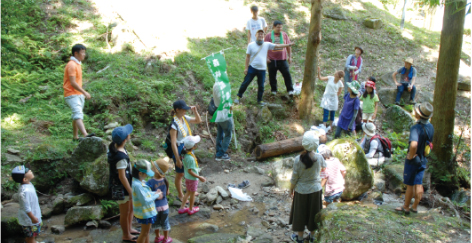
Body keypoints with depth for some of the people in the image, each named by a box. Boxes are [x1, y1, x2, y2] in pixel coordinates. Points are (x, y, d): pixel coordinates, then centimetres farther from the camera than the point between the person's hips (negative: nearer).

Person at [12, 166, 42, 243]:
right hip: (29, 219, -9)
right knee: (31, 235, 13)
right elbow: (26, 208, -29)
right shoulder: (25, 191, -37)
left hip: (34, 213, 9)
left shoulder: (28, 184, -7)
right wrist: (33, 218, -18)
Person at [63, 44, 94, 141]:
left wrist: (83, 93, 23)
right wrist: (84, 92, -20)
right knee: (78, 114, -23)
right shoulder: (72, 65, -16)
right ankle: (85, 135, -37)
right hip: (72, 94, -10)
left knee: (77, 115, 14)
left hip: (78, 94, 10)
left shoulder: (77, 64, 16)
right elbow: (73, 83, -21)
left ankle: (75, 137, 22)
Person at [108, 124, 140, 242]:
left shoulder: (114, 147, -5)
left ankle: (129, 229, 47)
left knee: (131, 208, 26)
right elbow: (122, 177, -27)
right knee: (125, 212, 13)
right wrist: (130, 192, -17)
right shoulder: (121, 157, -33)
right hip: (121, 188, -9)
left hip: (126, 185, 9)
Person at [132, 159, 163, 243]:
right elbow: (145, 201, -30)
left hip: (147, 211, 9)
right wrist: (156, 196, -19)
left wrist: (155, 193, -8)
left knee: (146, 230, 25)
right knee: (144, 232, 9)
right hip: (144, 213, -9)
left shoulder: (139, 181, -2)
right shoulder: (137, 185, -32)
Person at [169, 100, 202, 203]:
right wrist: (177, 159, -21)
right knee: (180, 174, 11)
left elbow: (198, 121, 11)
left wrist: (195, 111, -8)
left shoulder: (184, 118, -3)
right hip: (179, 151, -8)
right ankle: (180, 195, 30)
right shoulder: (174, 124, -26)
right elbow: (173, 143, -24)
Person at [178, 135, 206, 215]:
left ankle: (182, 208, 32)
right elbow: (190, 171, -27)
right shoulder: (190, 158, -33)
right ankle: (191, 209, 33)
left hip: (187, 177, 8)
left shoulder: (185, 154, -7)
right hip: (192, 178, -8)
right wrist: (199, 177, -20)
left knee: (188, 192, 24)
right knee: (192, 194, 14)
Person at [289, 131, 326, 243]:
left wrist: (291, 190, 2)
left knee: (300, 213, 17)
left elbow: (294, 178, -14)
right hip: (315, 190, 2)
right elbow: (324, 168, 8)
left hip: (301, 191, -2)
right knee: (313, 212, 21)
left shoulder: (298, 159, -24)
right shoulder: (319, 157, -16)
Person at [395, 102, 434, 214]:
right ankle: (415, 207, 25)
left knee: (410, 185, 7)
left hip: (413, 160, -7)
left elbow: (414, 144, -43)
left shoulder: (416, 128, -28)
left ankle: (406, 207, 20)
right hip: (423, 160, 7)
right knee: (419, 184, 14)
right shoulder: (431, 127, -1)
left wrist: (410, 155, -26)